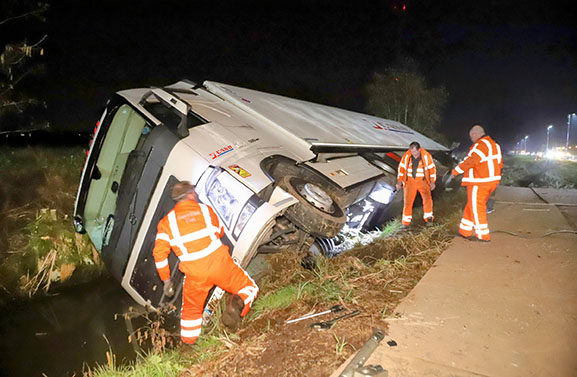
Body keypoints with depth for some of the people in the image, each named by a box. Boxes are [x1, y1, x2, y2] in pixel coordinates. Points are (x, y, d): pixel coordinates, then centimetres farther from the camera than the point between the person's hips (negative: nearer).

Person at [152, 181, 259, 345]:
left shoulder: (167, 221, 6)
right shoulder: (205, 209, 5)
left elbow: (159, 253, 1)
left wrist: (166, 279, 10)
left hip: (195, 275, 2)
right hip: (219, 264, -1)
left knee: (191, 310, 24)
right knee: (249, 287, 13)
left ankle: (188, 343, 30)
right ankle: (237, 303, -17)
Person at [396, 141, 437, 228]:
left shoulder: (426, 156, -9)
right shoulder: (406, 156, -6)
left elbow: (432, 168, 1)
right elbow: (401, 168, 3)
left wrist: (432, 182, 0)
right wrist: (399, 181, 0)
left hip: (423, 181, -1)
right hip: (410, 181, 1)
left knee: (427, 199, -14)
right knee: (408, 201, -3)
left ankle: (428, 218, 6)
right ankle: (406, 222, 6)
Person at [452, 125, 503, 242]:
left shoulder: (480, 146, -17)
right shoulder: (494, 144, 14)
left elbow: (469, 162, -21)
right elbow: (499, 163, 20)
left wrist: (455, 171, -8)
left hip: (479, 184, -10)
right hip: (491, 182, 10)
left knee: (476, 208, 0)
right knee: (471, 206, 16)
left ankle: (483, 235, 7)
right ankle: (465, 231, 24)